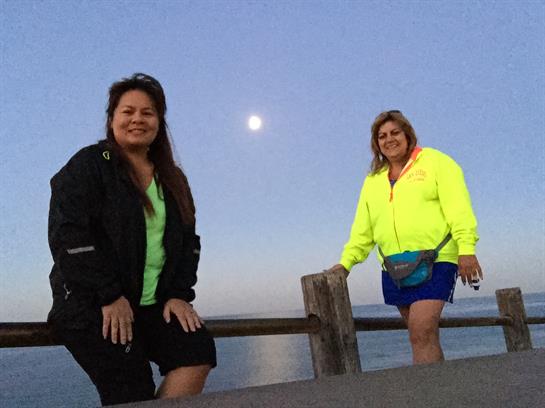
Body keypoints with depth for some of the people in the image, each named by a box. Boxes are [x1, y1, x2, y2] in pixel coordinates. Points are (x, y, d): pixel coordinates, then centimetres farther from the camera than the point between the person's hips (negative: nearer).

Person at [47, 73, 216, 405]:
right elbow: (68, 235, -11)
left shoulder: (172, 178, 16)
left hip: (153, 304, 5)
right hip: (92, 305, -4)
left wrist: (179, 294, -1)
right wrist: (110, 296, -17)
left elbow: (188, 240, 15)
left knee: (199, 351, -19)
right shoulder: (88, 165, 0)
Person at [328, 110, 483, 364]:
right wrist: (347, 262, 7)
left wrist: (466, 249, -17)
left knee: (421, 334, -16)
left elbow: (458, 207, -7)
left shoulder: (435, 162, 4)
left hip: (435, 261, -5)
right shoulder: (373, 180, 18)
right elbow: (363, 228, 17)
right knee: (425, 336, 8)